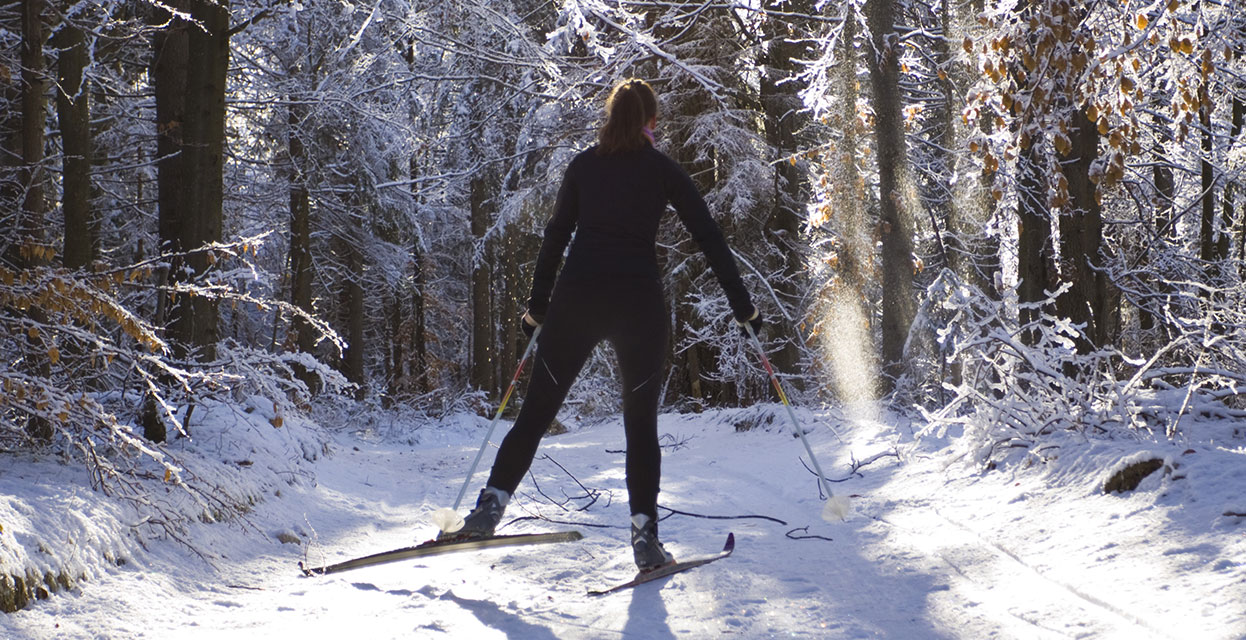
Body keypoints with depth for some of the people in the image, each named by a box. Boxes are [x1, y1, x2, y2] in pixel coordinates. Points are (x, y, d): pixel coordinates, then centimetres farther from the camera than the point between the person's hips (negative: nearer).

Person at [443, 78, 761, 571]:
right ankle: (645, 535, 1)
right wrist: (743, 306, 12)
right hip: (638, 302, -1)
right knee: (641, 424, 7)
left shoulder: (583, 166, 14)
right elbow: (709, 238, 7)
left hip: (575, 298, 2)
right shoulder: (662, 169, 8)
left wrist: (536, 308, 22)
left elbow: (555, 238, 15)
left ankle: (491, 505, -1)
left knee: (536, 412, 8)